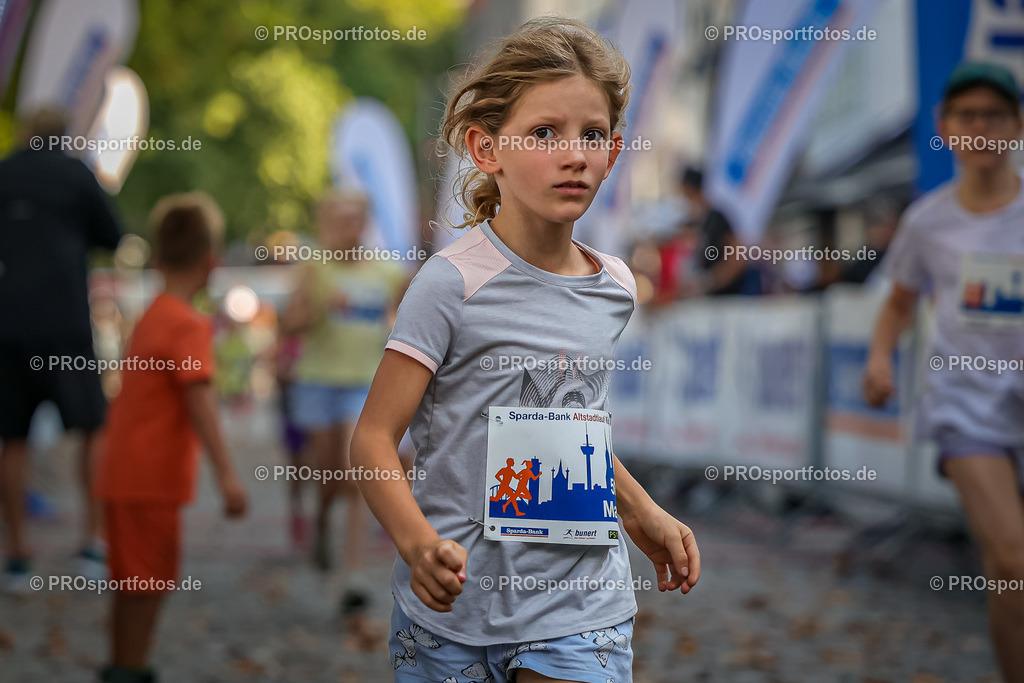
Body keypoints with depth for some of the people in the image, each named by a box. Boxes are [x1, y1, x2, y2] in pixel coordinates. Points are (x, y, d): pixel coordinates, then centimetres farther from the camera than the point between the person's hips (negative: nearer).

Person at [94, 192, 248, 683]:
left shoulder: (151, 317, 15)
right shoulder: (188, 325, -15)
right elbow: (200, 399, -23)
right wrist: (227, 474, -27)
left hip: (124, 472, 9)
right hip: (152, 478, -9)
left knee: (134, 582, 17)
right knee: (149, 583, -3)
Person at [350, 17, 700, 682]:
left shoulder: (614, 287, 5)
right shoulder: (454, 283, -13)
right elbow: (374, 437, -14)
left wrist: (642, 514, 23)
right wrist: (419, 543, -29)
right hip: (453, 606, -3)